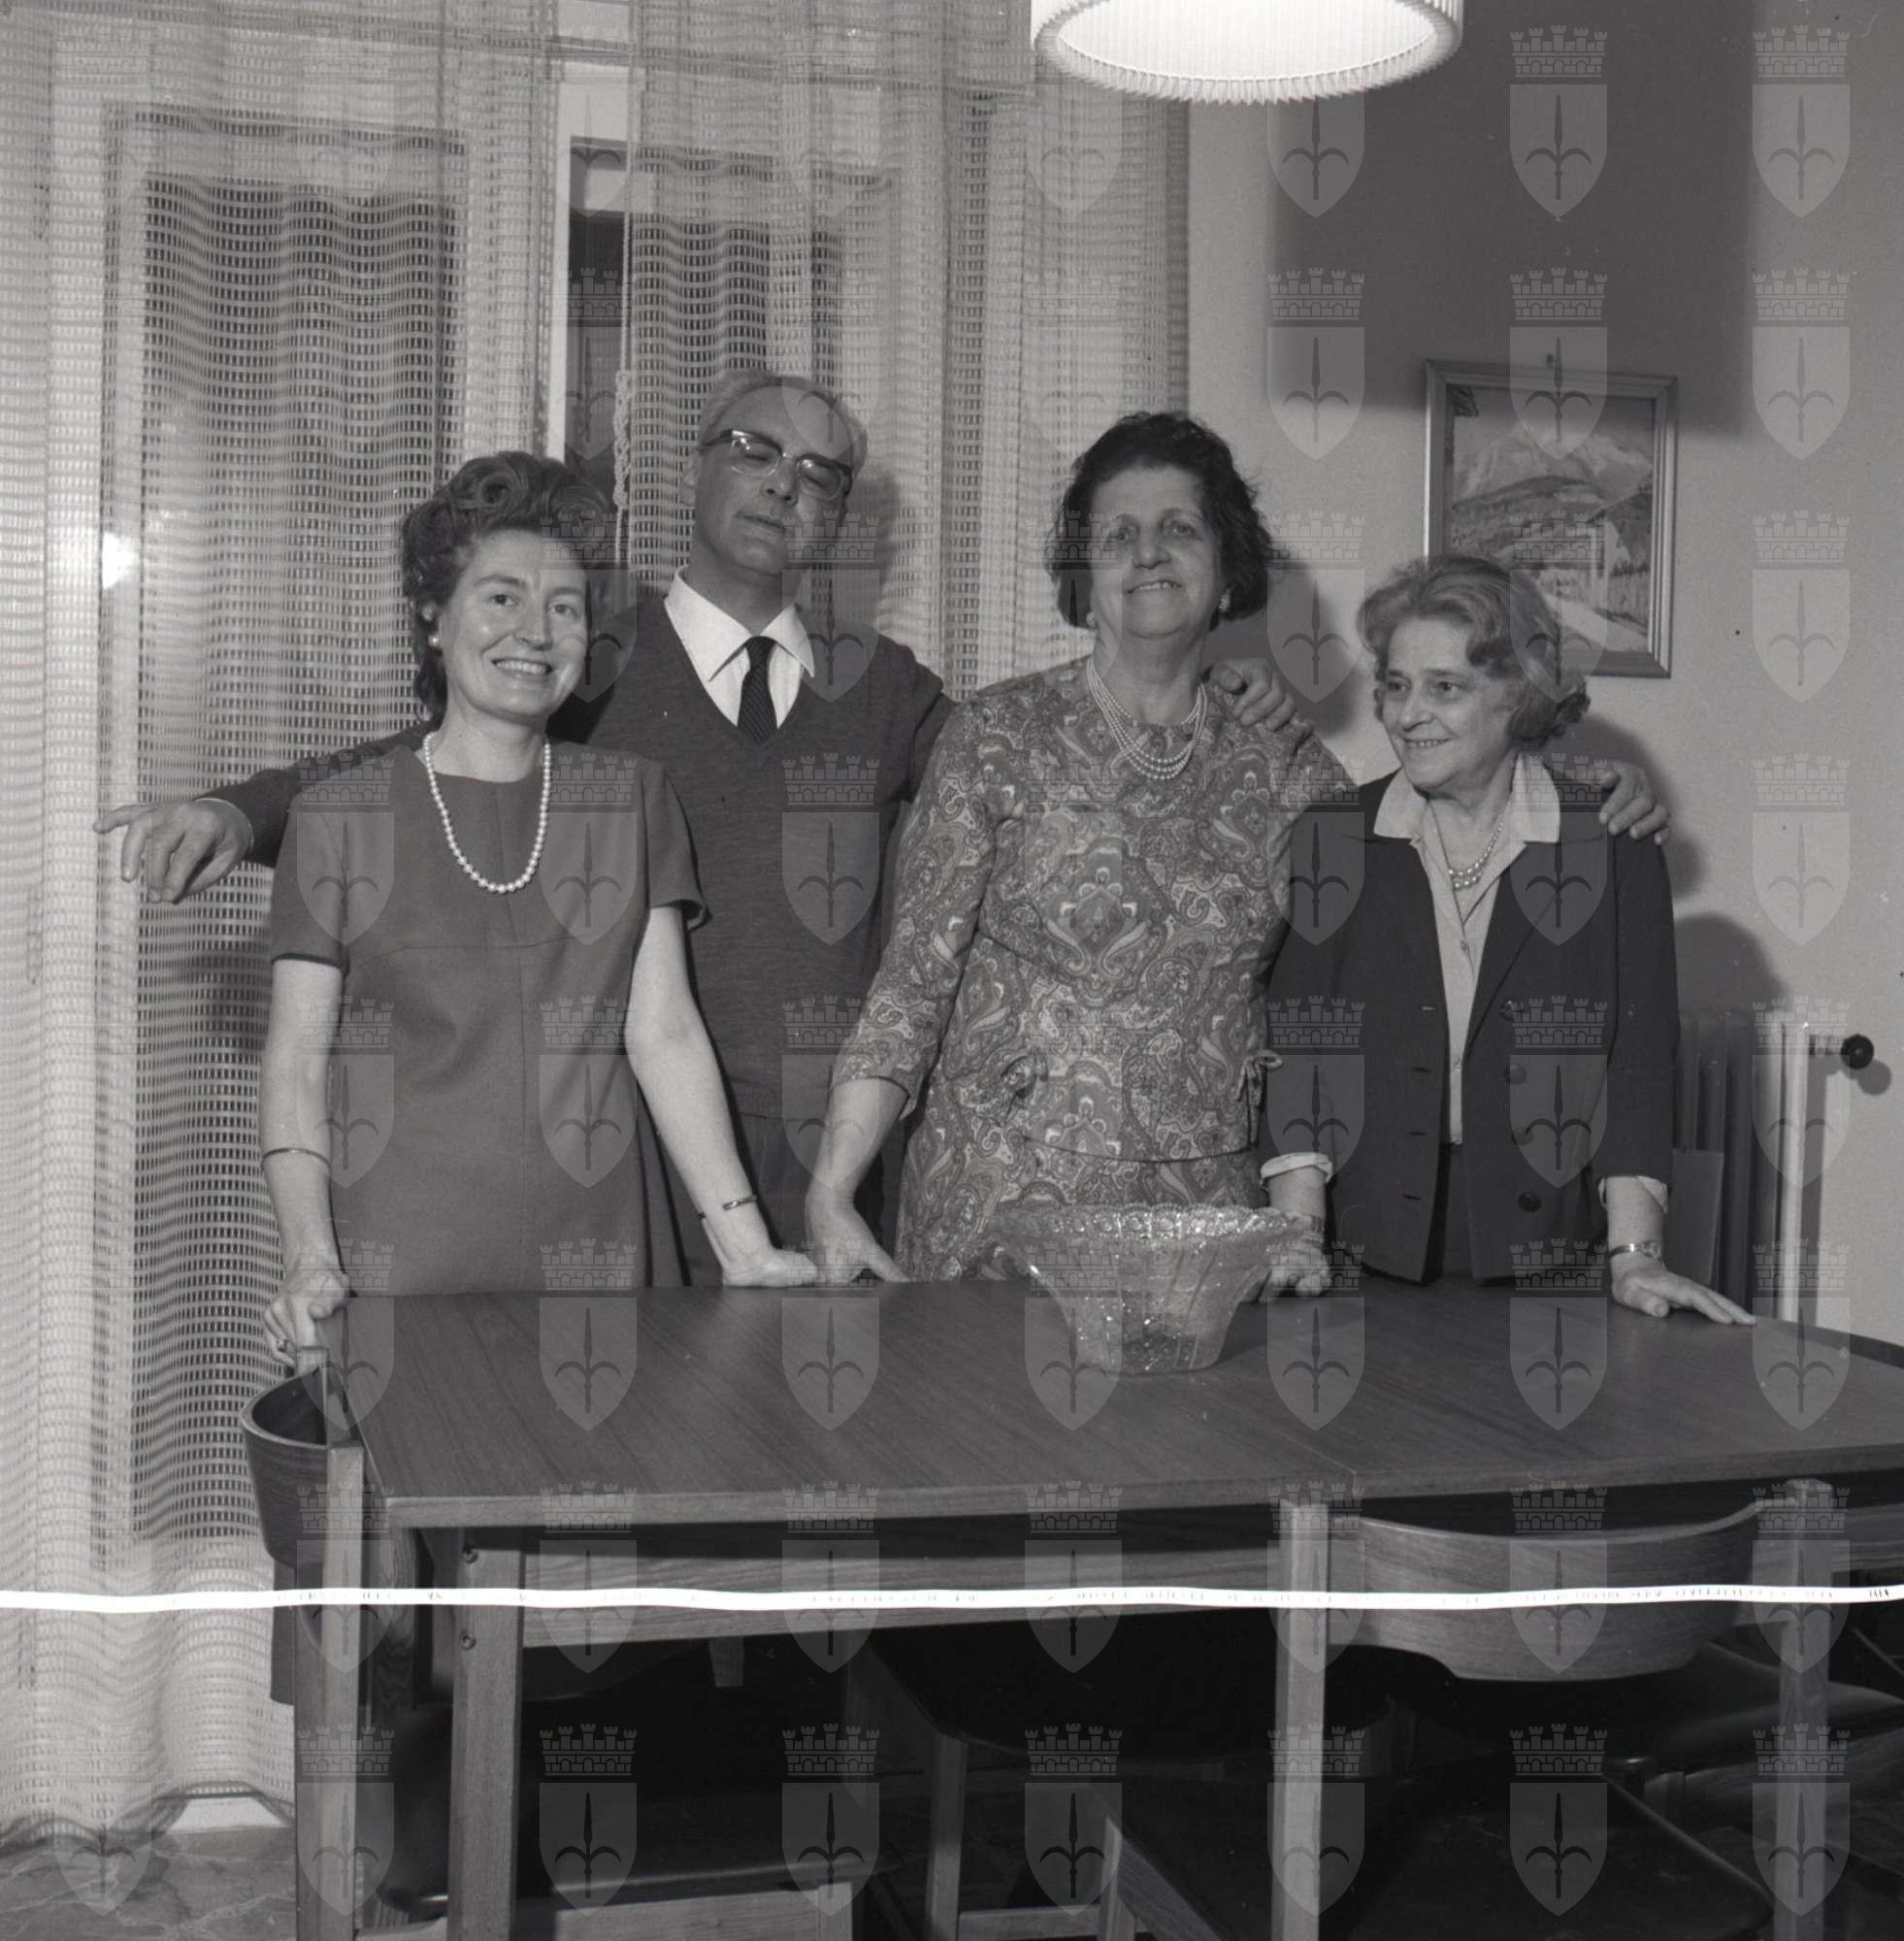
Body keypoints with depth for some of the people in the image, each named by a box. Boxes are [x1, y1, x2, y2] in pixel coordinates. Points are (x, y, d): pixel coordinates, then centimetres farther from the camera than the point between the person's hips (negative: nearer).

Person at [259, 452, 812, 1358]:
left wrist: (746, 1251, -7)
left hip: (586, 1265, 2)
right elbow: (296, 1061, 0)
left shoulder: (632, 802, 9)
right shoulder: (337, 818, 3)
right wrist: (311, 1261, -16)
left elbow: (665, 1035, 3)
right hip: (393, 1270, -1)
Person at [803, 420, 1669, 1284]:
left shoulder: (1283, 760, 5)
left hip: (1212, 1200, 2)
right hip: (1005, 1200, -2)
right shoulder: (997, 736, -2)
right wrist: (829, 1196, -13)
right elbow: (914, 977, -6)